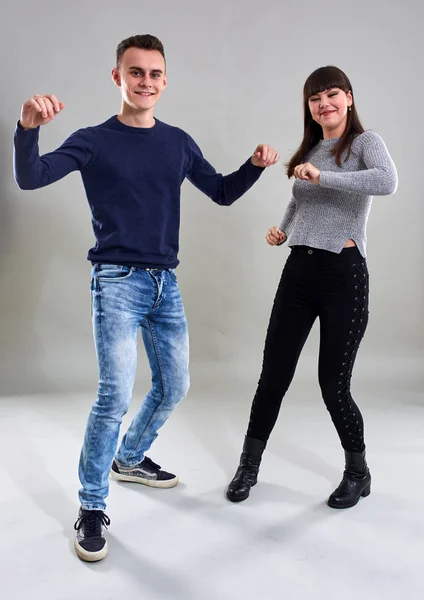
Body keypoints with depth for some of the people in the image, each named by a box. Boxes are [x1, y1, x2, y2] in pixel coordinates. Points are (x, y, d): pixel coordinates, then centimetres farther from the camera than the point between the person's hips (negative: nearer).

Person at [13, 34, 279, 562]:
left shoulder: (178, 142, 9)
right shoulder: (94, 141, -4)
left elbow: (222, 193, 14)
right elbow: (30, 179, -15)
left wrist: (254, 166, -5)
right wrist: (28, 128, -34)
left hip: (165, 282, 6)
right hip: (117, 281, -5)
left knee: (173, 387, 14)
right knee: (116, 393, -16)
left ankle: (129, 459, 38)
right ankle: (92, 507, 1)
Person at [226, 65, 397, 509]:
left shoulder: (365, 142, -1)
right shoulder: (307, 151, 16)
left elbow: (388, 182, -23)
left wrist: (323, 176, -26)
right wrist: (281, 232, 7)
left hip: (344, 274, -5)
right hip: (298, 271, 5)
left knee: (333, 384, 0)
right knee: (273, 376, 5)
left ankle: (358, 473, 24)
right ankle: (249, 466, 23)